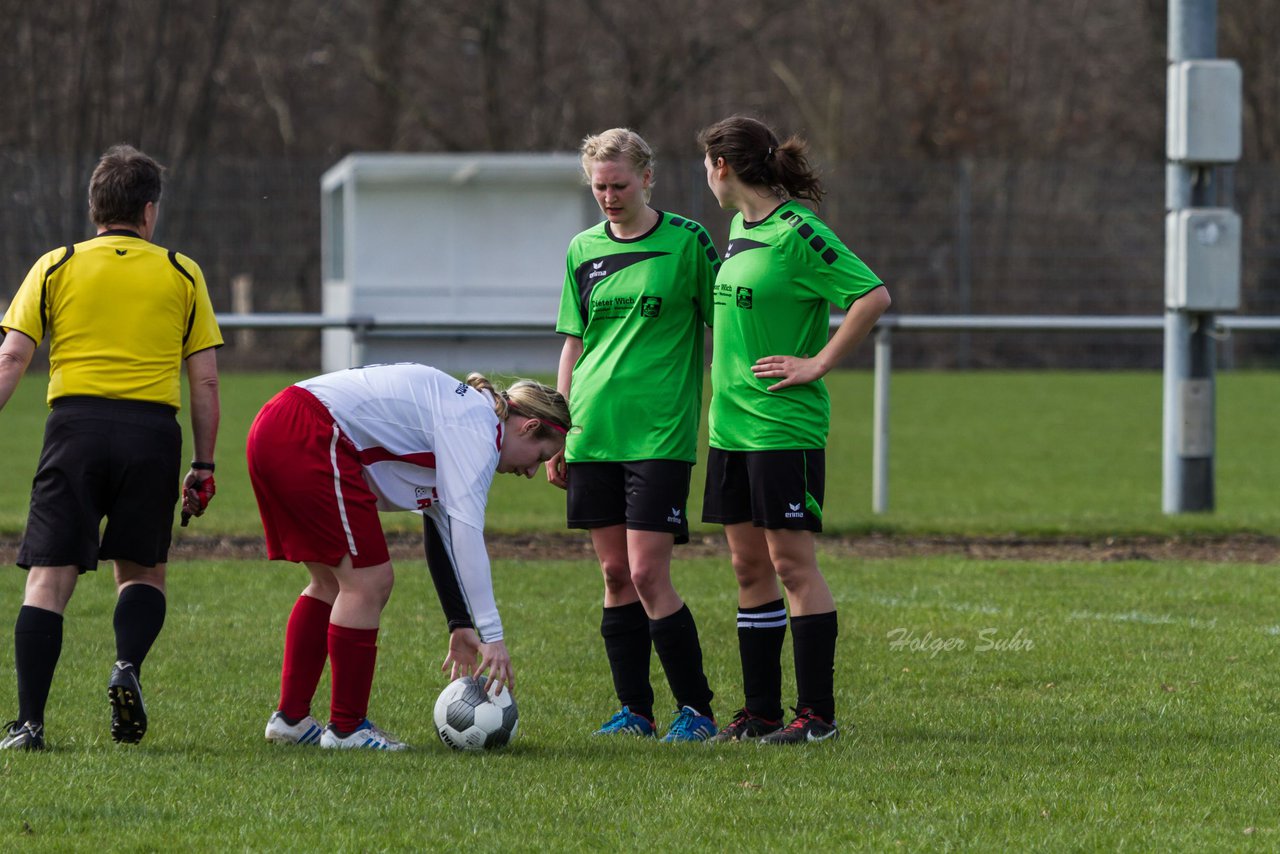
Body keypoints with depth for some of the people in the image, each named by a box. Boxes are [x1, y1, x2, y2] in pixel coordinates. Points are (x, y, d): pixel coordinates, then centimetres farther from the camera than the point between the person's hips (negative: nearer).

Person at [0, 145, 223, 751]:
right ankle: (128, 666, -11)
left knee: (49, 577, 0)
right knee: (143, 571, 18)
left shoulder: (55, 267, 11)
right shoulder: (182, 274, 12)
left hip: (76, 423, -1)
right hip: (152, 429, 1)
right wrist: (203, 466, 14)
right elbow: (205, 381, 9)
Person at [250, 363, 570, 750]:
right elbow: (466, 528, -15)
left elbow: (443, 533, 28)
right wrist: (491, 635, -16)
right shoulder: (477, 427, -7)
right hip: (309, 439, -11)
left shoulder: (461, 413, 24)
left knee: (331, 582, 18)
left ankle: (290, 718, 22)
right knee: (368, 581, -4)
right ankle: (346, 728, 2)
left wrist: (460, 626, 27)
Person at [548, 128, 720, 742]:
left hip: (660, 434, -5)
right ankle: (634, 710, 13)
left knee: (648, 574, -11)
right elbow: (573, 346, 16)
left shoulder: (687, 242, -2)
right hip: (592, 433, 5)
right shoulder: (584, 250, 11)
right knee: (615, 575, 6)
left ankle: (695, 710, -1)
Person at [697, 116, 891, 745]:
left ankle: (817, 712, -2)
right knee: (748, 566, 10)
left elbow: (873, 297, -19)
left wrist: (818, 364, -16)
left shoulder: (797, 232, -13)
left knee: (792, 562, -6)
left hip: (784, 426, -9)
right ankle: (760, 711, 15)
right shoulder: (740, 227, 14)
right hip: (731, 426, 9)